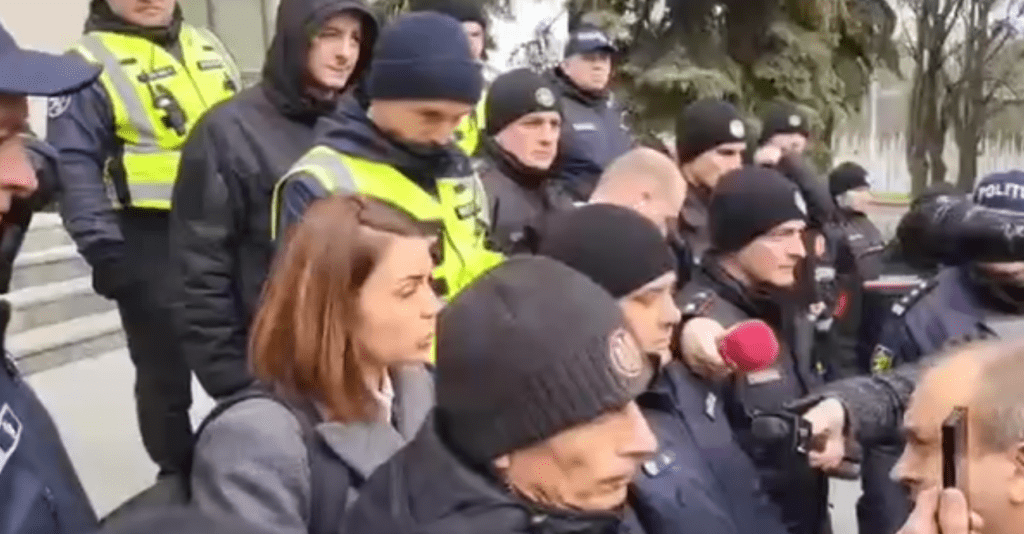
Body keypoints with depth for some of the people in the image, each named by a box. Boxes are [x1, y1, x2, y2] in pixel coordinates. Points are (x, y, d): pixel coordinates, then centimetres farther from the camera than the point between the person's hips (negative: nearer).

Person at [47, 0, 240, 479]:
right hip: (152, 244, -6)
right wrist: (103, 250, -20)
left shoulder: (207, 46, 12)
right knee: (166, 371, 8)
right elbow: (74, 167, -14)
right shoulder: (90, 64, -10)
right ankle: (180, 477, 26)